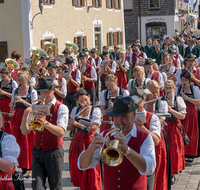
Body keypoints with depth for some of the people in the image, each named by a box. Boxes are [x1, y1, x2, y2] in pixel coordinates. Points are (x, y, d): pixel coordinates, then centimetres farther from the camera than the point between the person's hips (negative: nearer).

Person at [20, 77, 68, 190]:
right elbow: (25, 132, -1)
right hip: (38, 151, 3)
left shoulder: (61, 108, -6)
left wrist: (45, 123, -36)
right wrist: (25, 117, -20)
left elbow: (61, 132, -22)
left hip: (54, 152, -3)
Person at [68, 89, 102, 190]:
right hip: (78, 141, 4)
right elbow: (73, 127, 11)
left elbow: (93, 128, -16)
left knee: (92, 170, -4)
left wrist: (78, 124, -20)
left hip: (90, 141, -4)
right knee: (76, 168, 8)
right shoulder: (75, 110, 7)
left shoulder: (95, 110, -6)